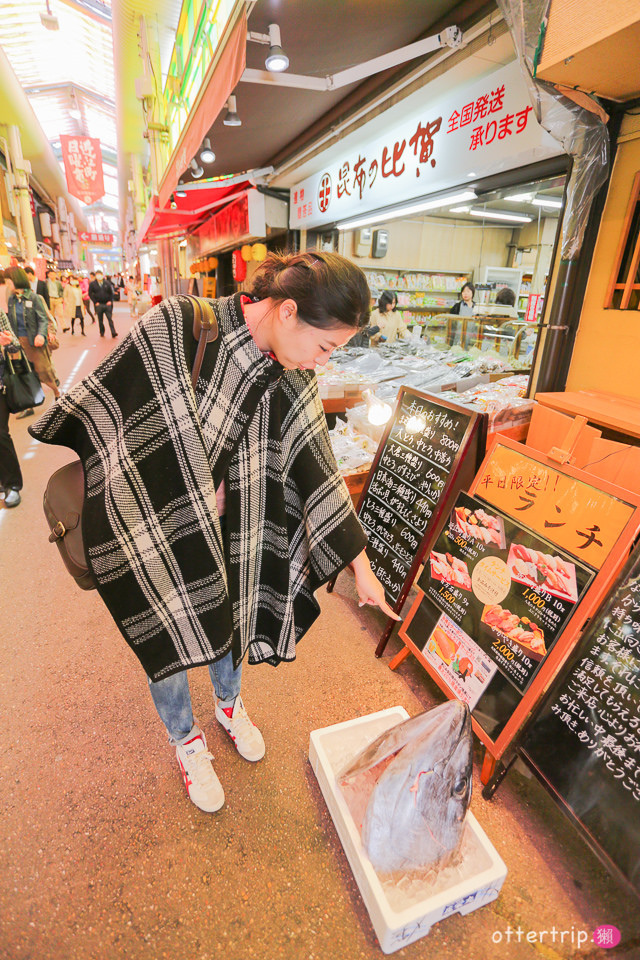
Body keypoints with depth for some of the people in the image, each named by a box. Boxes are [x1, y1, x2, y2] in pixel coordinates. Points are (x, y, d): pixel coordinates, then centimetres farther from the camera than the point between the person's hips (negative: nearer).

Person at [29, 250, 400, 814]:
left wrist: (361, 567, -4)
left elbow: (319, 472, -7)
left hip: (223, 530, 4)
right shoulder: (176, 326, -23)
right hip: (148, 524, -3)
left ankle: (229, 703, 56)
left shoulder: (294, 381, -10)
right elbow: (104, 401, -13)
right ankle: (186, 740, 45)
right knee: (170, 641, 12)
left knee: (227, 617, 22)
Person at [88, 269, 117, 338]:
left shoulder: (107, 283, 6)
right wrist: (95, 302, -4)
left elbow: (111, 292, 11)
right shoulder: (92, 284, 2)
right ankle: (102, 333, 15)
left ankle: (113, 332, -9)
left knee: (110, 319, -5)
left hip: (107, 304, 0)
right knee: (100, 320, 6)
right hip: (99, 305, 0)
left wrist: (110, 301, -1)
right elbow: (90, 294, 4)